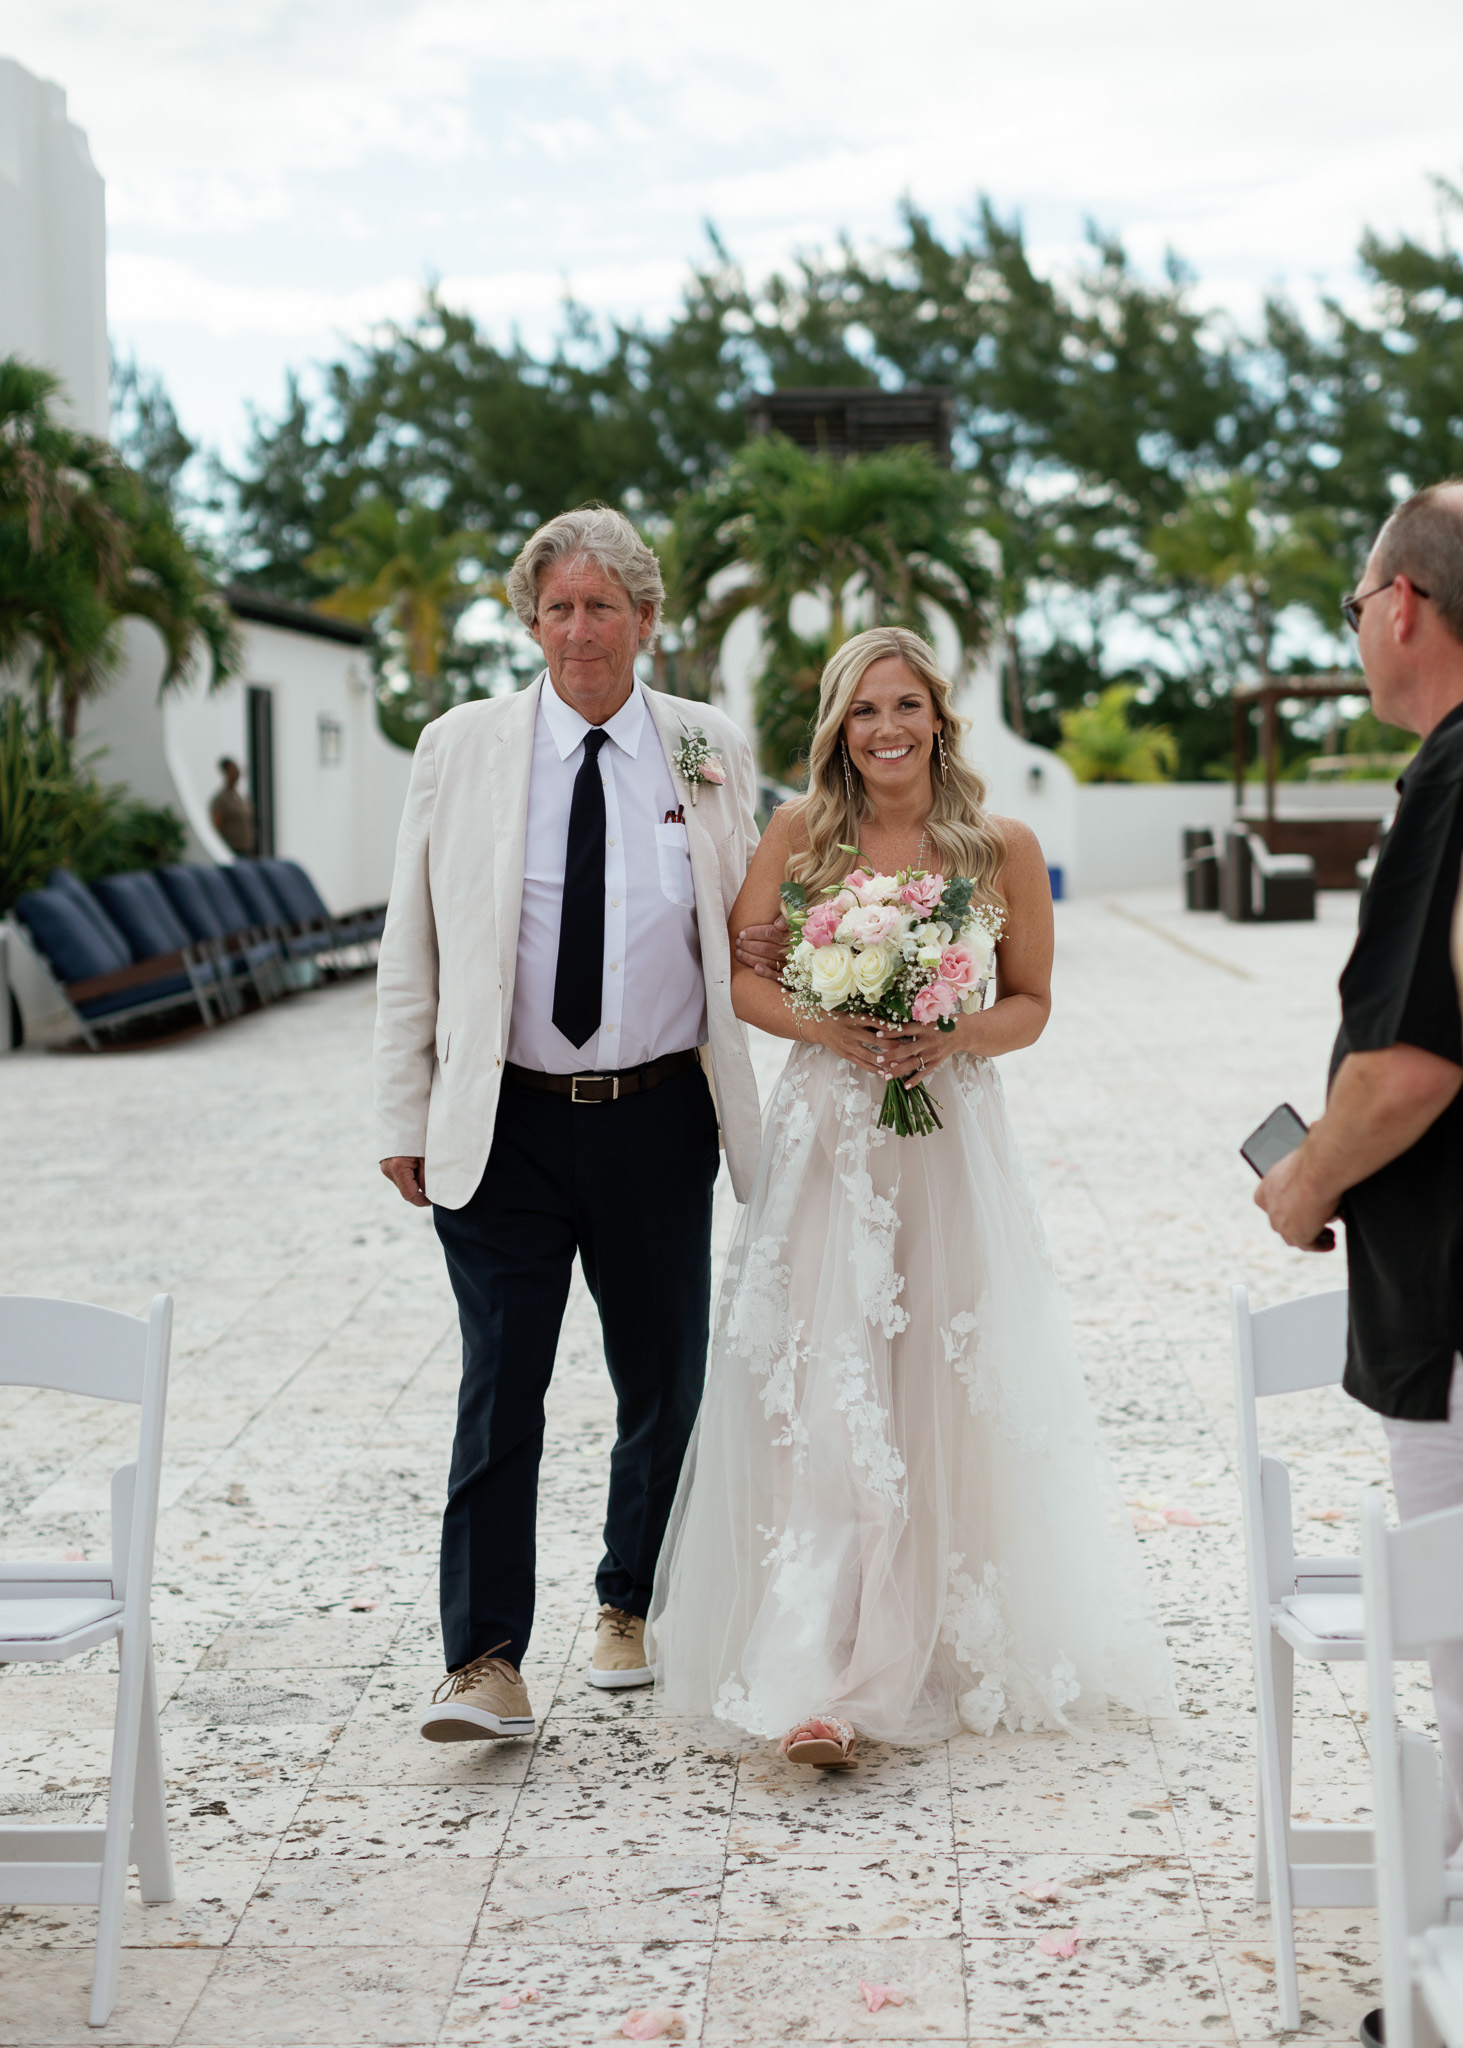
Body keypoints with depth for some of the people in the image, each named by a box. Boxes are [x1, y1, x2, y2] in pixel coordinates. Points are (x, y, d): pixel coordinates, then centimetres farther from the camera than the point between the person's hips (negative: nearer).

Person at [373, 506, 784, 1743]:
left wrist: (777, 953, -6)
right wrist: (404, 1117, 0)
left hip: (659, 1123, 2)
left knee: (664, 1381, 11)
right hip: (504, 1122, -2)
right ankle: (487, 1662, -4)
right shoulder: (460, 749, 2)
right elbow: (413, 946, 4)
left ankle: (633, 1608, 31)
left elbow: (747, 929, 17)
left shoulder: (713, 753, 4)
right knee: (499, 1390, -7)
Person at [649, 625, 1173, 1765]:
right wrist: (827, 1029, -13)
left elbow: (1032, 1004, 7)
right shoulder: (801, 835, 2)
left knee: (950, 1400, 5)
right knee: (820, 1405, -9)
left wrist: (951, 1036, -13)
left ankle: (953, 1647, 23)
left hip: (953, 1147, 1)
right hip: (826, 1144, 0)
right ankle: (822, 1687, -11)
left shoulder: (1004, 849, 1)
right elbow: (740, 974, 5)